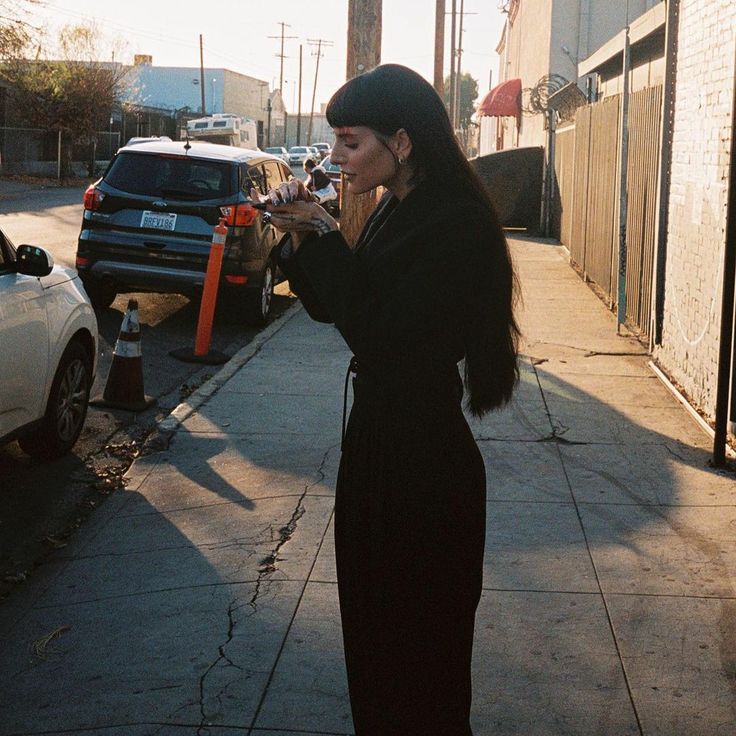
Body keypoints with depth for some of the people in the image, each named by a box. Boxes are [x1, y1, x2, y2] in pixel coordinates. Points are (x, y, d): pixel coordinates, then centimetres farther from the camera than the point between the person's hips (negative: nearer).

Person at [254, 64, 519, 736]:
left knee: (417, 636, 9)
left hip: (423, 459, -9)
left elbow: (379, 339, -27)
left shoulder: (458, 226, -22)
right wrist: (302, 237, 0)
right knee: (368, 610, 22)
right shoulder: (393, 212, 6)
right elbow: (331, 307, 15)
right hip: (375, 435, 9)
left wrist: (327, 238, -19)